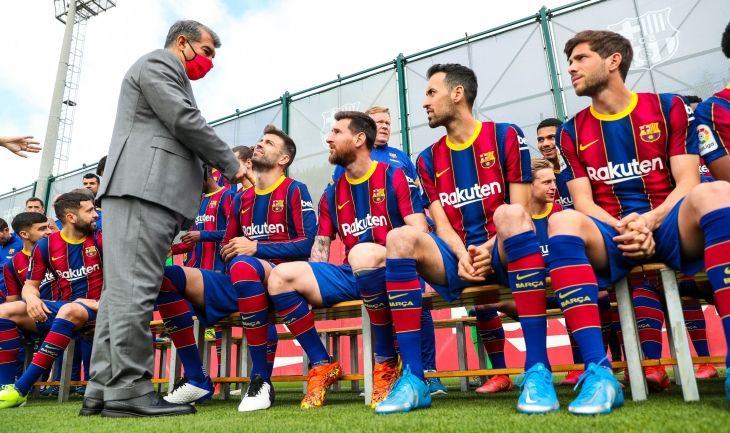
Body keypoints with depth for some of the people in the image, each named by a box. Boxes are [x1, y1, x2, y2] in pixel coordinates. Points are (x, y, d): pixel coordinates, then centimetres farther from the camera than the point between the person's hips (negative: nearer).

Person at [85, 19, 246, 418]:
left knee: (122, 290, 4)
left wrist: (213, 168, 14)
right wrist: (230, 164, 0)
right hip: (145, 186, -10)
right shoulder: (158, 63, 5)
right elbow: (186, 122, -8)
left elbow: (180, 135, 28)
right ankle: (128, 390, -13)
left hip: (150, 189, 10)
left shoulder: (167, 75, 35)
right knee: (135, 288, -14)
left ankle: (103, 390, 6)